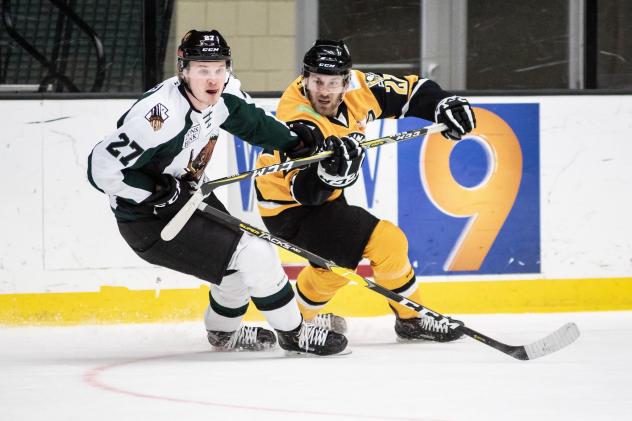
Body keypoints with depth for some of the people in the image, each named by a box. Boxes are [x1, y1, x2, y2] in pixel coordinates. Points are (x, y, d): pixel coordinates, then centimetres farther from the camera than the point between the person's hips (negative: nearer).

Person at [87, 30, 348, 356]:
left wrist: (294, 141, 3)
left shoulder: (224, 94, -8)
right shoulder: (162, 114, -34)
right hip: (148, 219, -9)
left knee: (241, 257, 22)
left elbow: (251, 121, 15)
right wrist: (156, 192, -28)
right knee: (254, 256, -14)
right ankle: (294, 334, 4)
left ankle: (224, 333, 47)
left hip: (187, 195, 9)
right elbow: (102, 167, -32)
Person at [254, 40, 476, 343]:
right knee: (386, 242, -14)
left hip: (324, 196, 8)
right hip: (289, 208, -8)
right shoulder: (299, 121, -33)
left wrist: (444, 105, -16)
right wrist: (330, 170, -57)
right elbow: (305, 192, -39)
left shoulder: (355, 87, -13)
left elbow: (409, 91, -1)